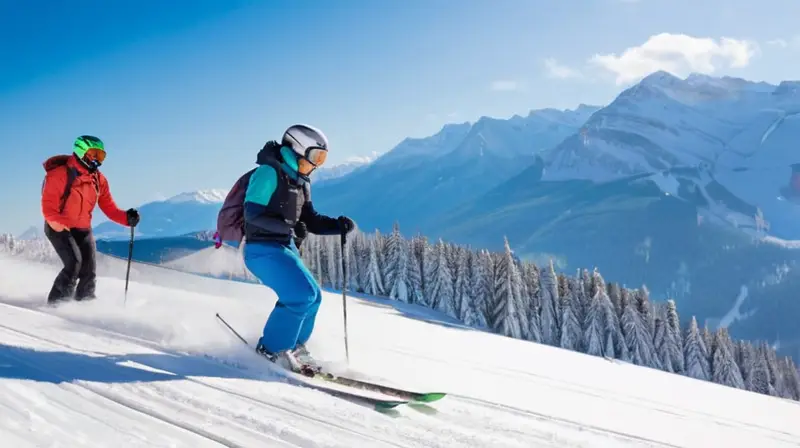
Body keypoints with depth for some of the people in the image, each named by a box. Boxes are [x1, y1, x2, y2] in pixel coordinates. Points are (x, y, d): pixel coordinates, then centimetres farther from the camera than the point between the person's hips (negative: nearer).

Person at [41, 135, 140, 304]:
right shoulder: (60, 174, -17)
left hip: (83, 230, 6)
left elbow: (109, 207, 0)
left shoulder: (99, 179, 1)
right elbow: (48, 208, -18)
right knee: (74, 263, -22)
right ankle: (57, 302, -8)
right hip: (59, 229, -6)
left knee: (89, 271, 1)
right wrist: (62, 227, -31)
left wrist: (126, 218, -18)